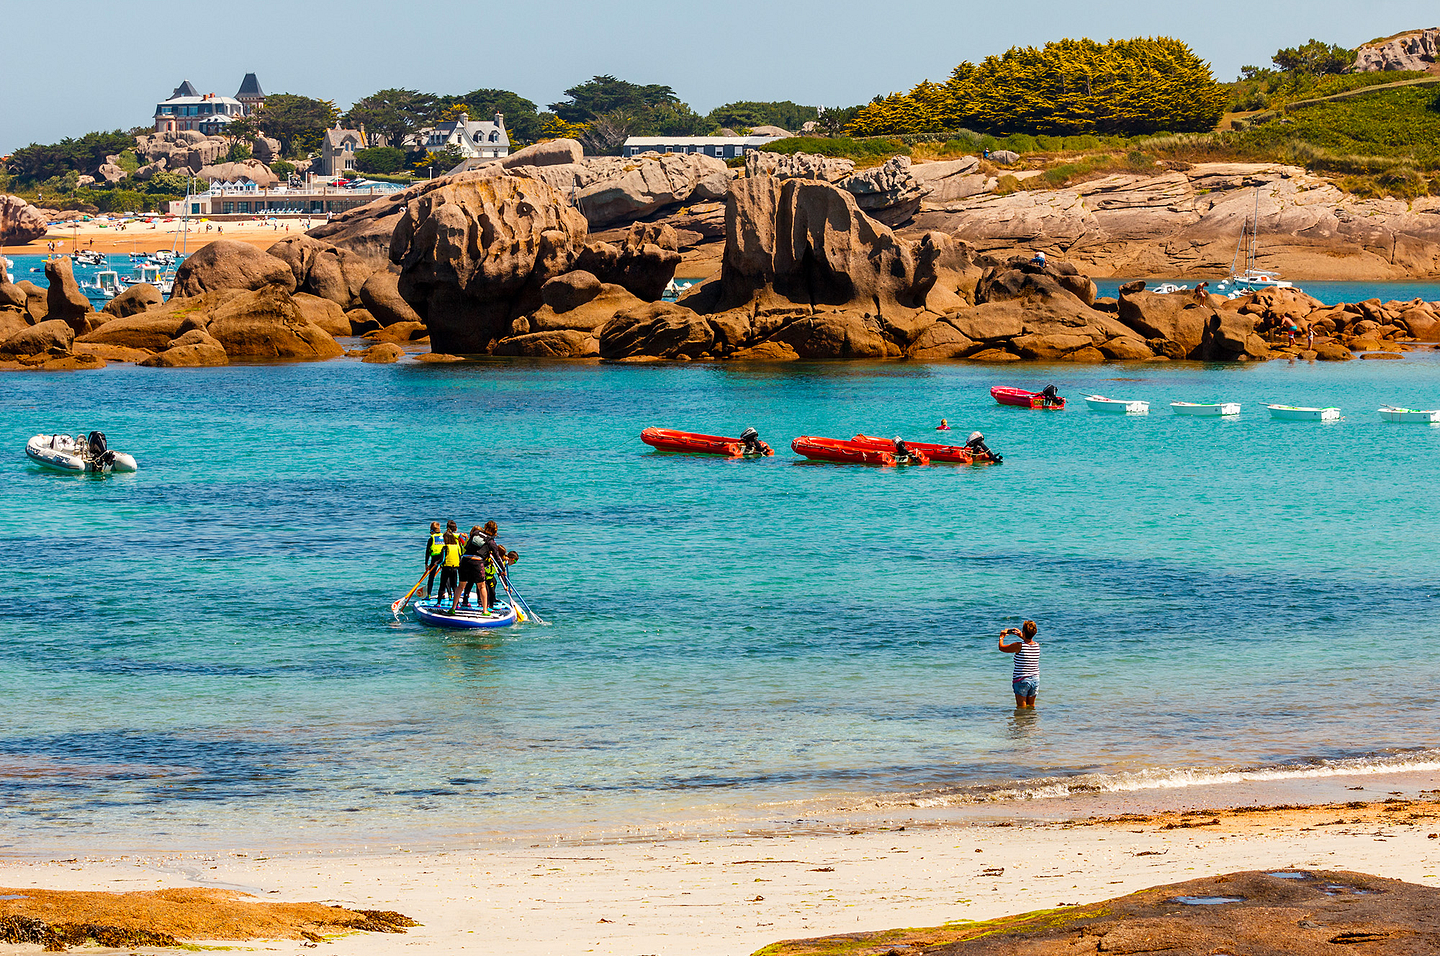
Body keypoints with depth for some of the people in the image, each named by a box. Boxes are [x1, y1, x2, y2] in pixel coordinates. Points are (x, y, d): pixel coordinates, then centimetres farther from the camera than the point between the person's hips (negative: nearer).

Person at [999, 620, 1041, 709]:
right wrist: (1022, 636, 29)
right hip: (1035, 679, 5)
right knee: (1031, 705, 17)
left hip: (1021, 680, -5)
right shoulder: (1037, 645, -1)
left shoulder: (1019, 646, -16)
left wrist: (1001, 637, 17)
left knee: (1021, 707, 1)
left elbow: (1001, 647, -2)